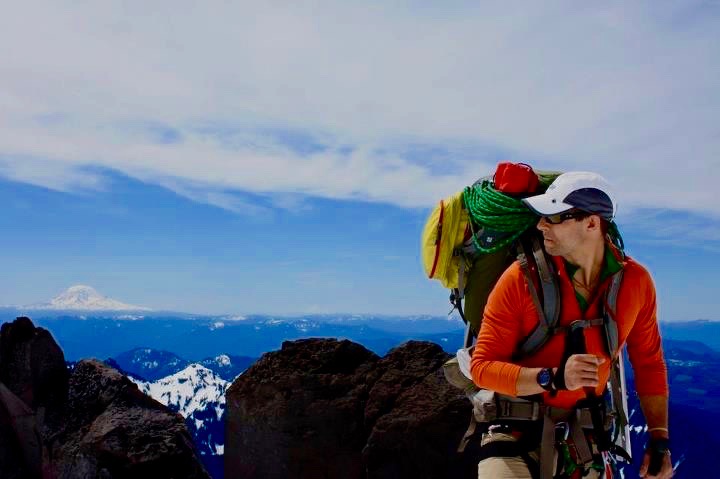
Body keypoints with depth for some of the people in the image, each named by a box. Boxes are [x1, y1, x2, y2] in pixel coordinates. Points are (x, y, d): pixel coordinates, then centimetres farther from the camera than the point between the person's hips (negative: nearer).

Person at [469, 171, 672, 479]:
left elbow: (648, 363, 9)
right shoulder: (520, 279, -16)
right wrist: (553, 378, -28)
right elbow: (482, 367, -15)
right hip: (515, 434, -3)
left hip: (584, 441, 3)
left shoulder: (635, 281, -5)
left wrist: (659, 438, 6)